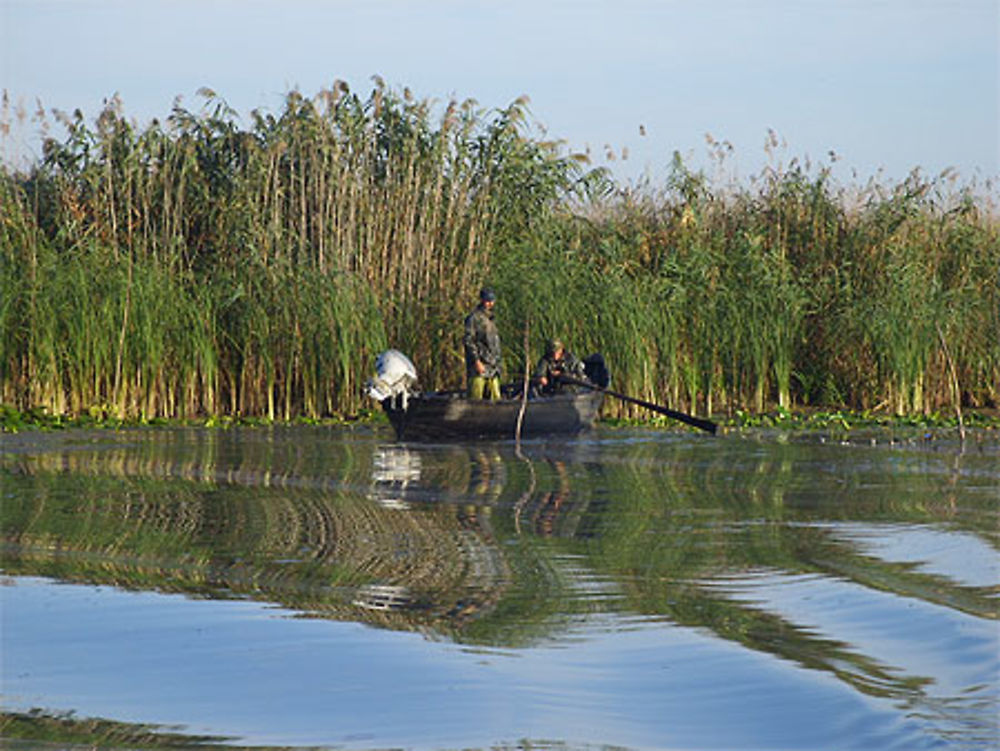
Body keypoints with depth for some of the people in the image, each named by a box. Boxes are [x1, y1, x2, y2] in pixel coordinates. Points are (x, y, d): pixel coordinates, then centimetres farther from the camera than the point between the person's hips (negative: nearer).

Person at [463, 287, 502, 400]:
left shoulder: (490, 319, 20)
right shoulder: (474, 318, -5)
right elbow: (468, 341, -12)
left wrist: (497, 363, 21)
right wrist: (476, 361, -19)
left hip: (492, 368, 8)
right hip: (479, 364, -8)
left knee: (495, 398, 2)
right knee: (476, 398, -11)